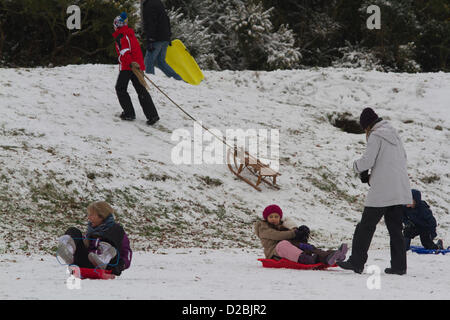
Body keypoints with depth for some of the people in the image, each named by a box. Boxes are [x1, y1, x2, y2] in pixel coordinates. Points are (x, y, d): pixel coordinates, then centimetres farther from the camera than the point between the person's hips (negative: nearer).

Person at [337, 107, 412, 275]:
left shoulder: (376, 136, -8)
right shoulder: (394, 134, 16)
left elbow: (367, 160, -15)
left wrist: (357, 166, 8)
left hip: (381, 192, -7)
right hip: (400, 191, 7)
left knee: (366, 226, -1)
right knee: (395, 228, 10)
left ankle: (356, 262, -2)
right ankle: (399, 265, 7)